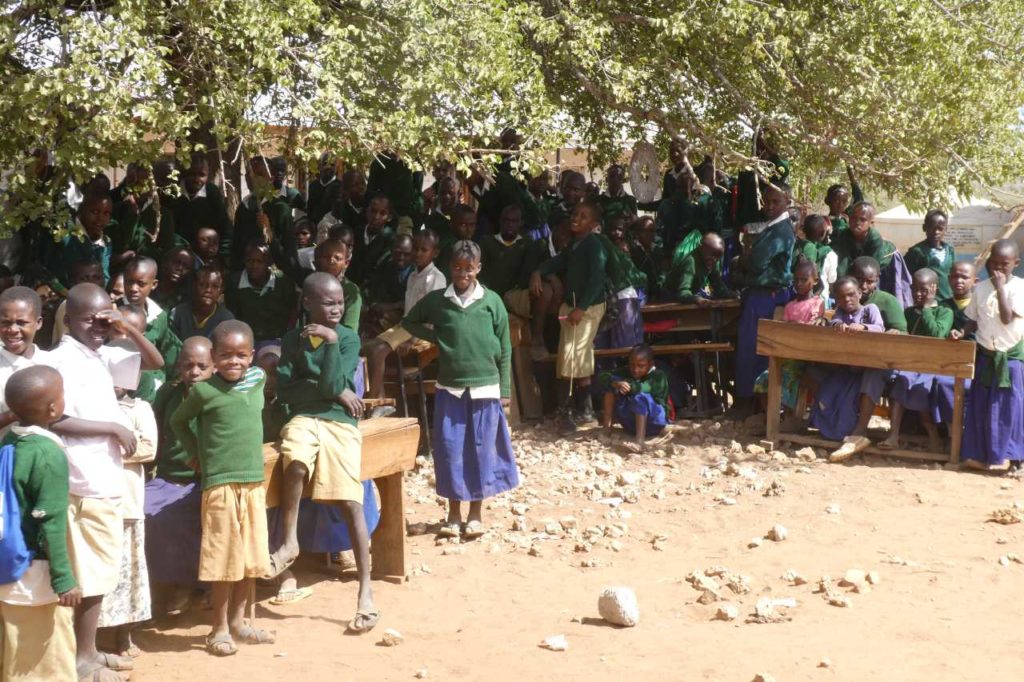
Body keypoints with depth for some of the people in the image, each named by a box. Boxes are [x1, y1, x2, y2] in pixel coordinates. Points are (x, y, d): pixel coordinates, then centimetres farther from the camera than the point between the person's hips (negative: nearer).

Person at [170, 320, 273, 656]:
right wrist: (197, 454, 3)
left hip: (254, 481, 5)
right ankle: (219, 628, 12)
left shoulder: (258, 379, 3)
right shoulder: (204, 391, -10)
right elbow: (177, 421, 4)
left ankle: (238, 621, 26)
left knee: (251, 558, 12)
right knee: (224, 559, 0)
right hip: (220, 484, -5)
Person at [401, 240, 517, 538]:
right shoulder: (436, 299, 1)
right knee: (449, 450, 2)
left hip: (485, 389, -1)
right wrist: (434, 336, 1)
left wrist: (505, 390, 2)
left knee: (482, 450, 5)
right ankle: (453, 514, 15)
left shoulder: (492, 301, -1)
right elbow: (409, 322, 17)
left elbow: (504, 350, 3)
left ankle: (476, 513, 18)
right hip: (449, 389, 1)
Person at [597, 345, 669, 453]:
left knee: (641, 397, -36)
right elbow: (602, 378, -10)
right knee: (610, 383, -8)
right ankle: (606, 426, -15)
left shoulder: (658, 376, -11)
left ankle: (640, 441, -45)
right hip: (630, 422, 5)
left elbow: (646, 388, -33)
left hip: (653, 422, -5)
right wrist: (615, 383, -28)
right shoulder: (625, 372, 4)